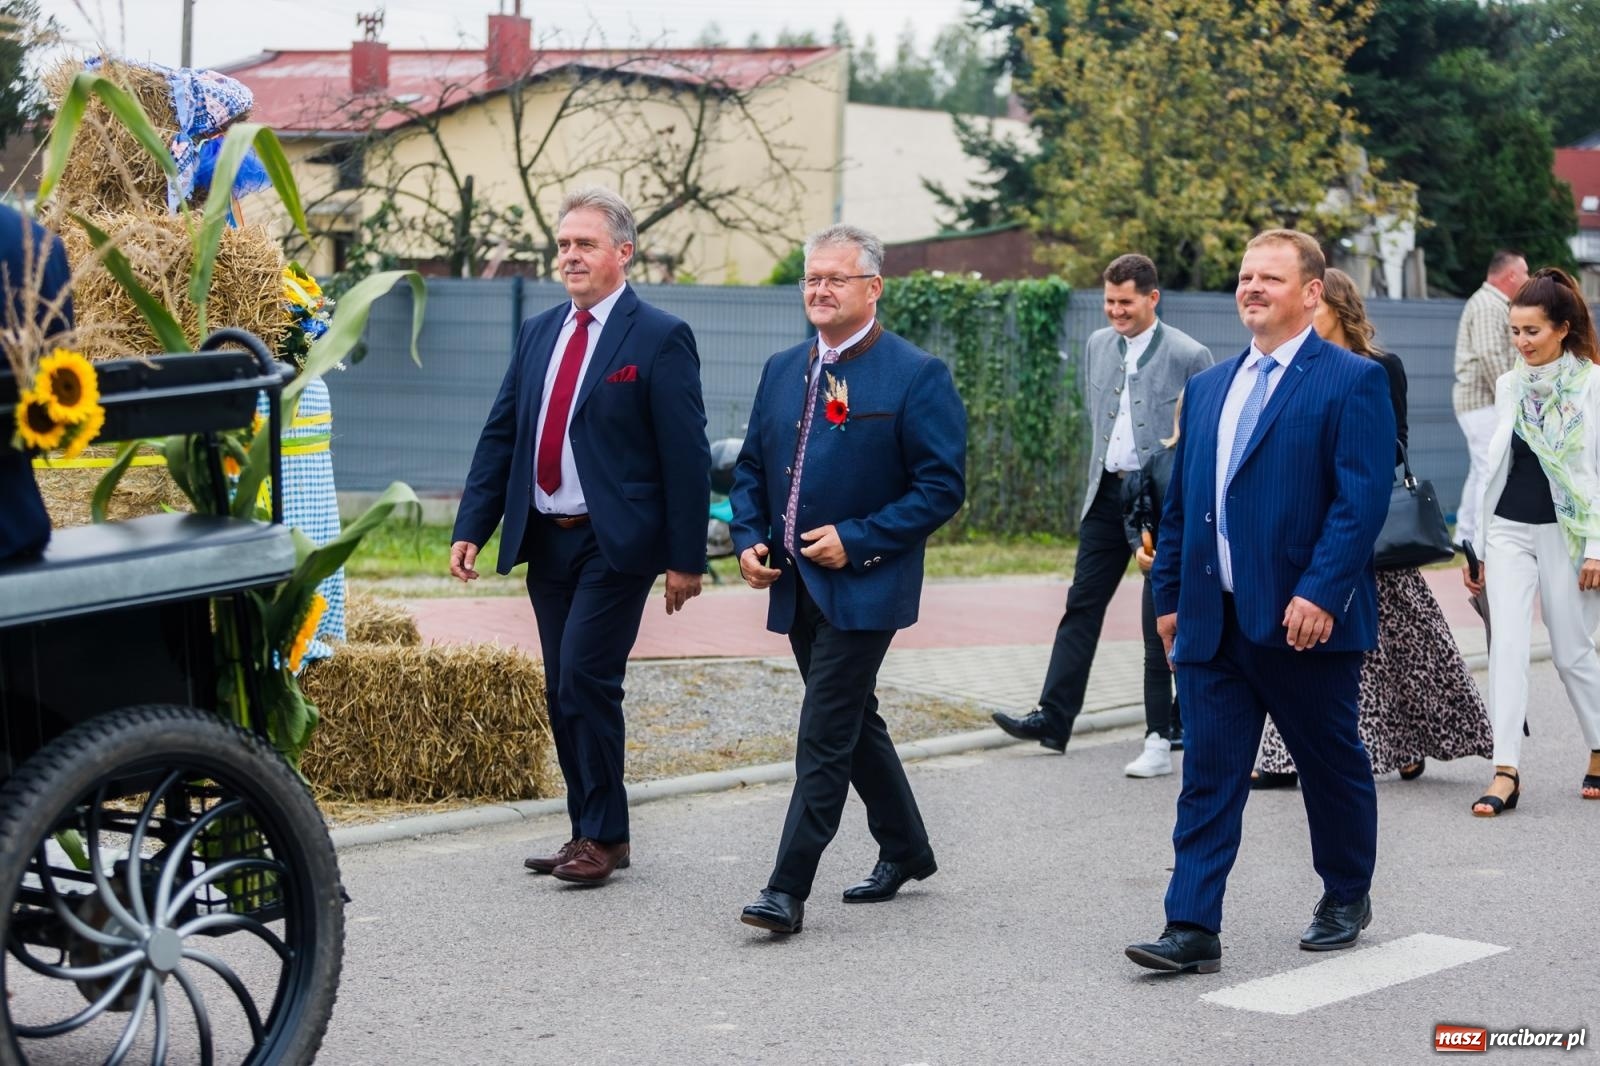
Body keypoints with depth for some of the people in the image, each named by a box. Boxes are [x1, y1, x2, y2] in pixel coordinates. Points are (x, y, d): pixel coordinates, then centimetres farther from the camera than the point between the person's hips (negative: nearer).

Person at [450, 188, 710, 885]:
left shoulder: (659, 339, -6)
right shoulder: (538, 333, 13)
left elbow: (686, 455, -8)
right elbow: (499, 436, 14)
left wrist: (686, 557, -10)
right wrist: (471, 528, 6)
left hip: (614, 542, -7)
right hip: (545, 538, 7)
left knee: (585, 680, -11)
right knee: (563, 693, 9)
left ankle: (602, 835, 1)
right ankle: (592, 834, 19)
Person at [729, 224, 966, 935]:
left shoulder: (916, 376, -9)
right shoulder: (783, 371, 11)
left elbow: (943, 486, -12)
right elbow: (752, 467, 17)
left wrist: (856, 540, -18)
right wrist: (749, 541, 0)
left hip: (864, 584, -7)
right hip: (795, 584, 7)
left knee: (824, 736, -10)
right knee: (854, 722, 18)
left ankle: (788, 889, -8)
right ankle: (905, 849, 34)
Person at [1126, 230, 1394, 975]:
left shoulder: (1353, 382, -6)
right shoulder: (1208, 388, 14)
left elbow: (1362, 499, -14)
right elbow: (1180, 502, 17)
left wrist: (1320, 593, -22)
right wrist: (1169, 596, 13)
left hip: (1305, 622, -5)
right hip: (1213, 625, 5)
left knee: (1333, 768, 12)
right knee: (1207, 778, 0)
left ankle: (1346, 897, 31)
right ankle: (1193, 930, 0)